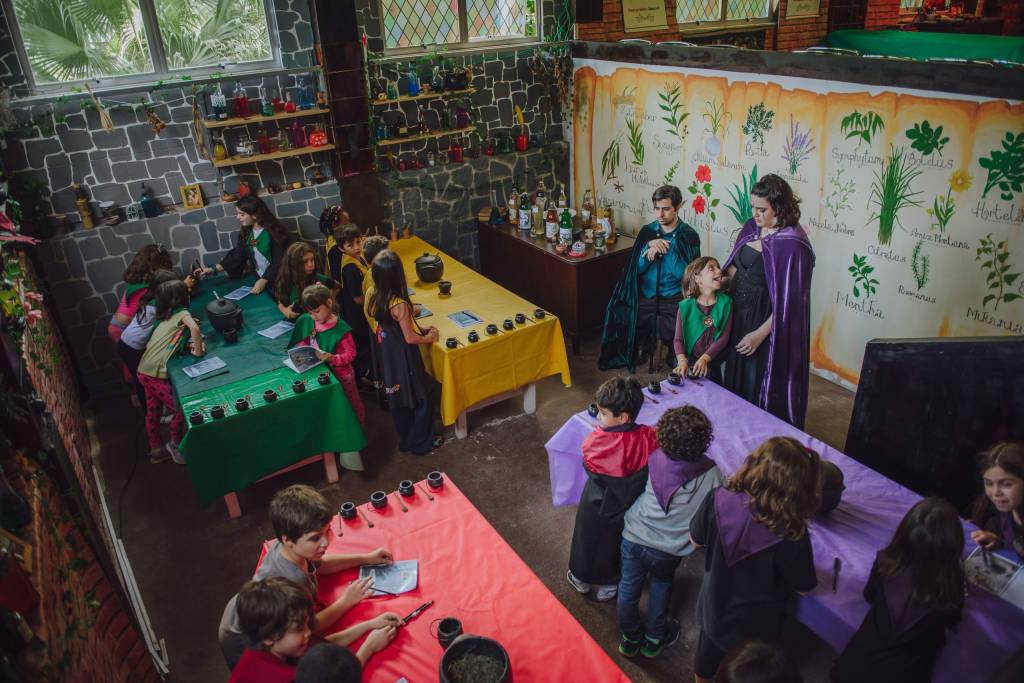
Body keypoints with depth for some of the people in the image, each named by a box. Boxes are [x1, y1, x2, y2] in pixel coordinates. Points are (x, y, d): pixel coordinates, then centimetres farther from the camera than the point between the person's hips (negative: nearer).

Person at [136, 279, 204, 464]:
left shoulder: (164, 317, 16)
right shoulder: (181, 312, -7)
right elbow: (194, 328, -26)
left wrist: (190, 343, -2)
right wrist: (198, 350, -15)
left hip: (143, 371, 9)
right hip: (158, 375, -9)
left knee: (153, 412, 21)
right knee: (180, 410, 8)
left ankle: (156, 450, 35)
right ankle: (175, 445, 21)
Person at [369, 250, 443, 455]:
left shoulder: (376, 299, -6)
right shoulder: (400, 305, -29)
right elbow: (410, 338, -21)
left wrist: (420, 330, 9)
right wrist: (429, 337, -3)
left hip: (387, 357, 7)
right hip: (404, 358, -7)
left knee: (398, 399, 21)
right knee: (423, 398, 12)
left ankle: (406, 440, 37)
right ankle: (421, 443, 24)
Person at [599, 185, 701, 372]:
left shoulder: (689, 236, -3)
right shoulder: (647, 231, 7)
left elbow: (684, 274, -13)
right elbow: (637, 269, 3)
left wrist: (666, 247, -20)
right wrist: (650, 246, -14)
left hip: (673, 300, -3)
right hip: (644, 298, 3)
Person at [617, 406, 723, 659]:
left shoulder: (655, 458, -16)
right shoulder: (710, 472, -22)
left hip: (634, 537, 1)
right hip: (668, 549, -1)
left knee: (629, 587, 22)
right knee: (661, 584, 28)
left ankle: (630, 638, 44)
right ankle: (655, 639, 43)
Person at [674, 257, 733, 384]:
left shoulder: (725, 302, -5)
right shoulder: (686, 306, -7)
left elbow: (723, 338, -10)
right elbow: (678, 339, -8)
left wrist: (704, 359, -22)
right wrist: (682, 361, -26)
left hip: (712, 365, 1)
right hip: (689, 364, -1)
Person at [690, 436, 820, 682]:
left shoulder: (719, 499, -29)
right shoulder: (791, 535, -37)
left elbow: (695, 540, -10)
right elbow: (803, 588, -17)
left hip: (714, 604, 3)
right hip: (756, 622, -3)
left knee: (709, 649, 34)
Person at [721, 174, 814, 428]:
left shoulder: (792, 243, -21)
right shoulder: (752, 227, 1)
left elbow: (789, 300, -21)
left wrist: (760, 333, -19)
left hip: (767, 322, -7)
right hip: (739, 314, 7)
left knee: (760, 386, 7)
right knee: (736, 376, 22)